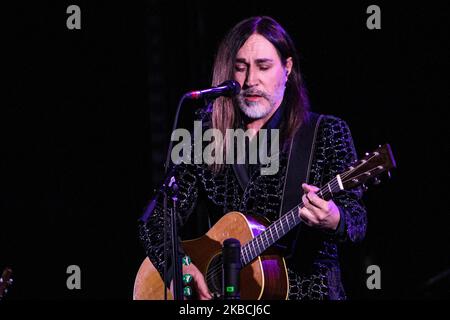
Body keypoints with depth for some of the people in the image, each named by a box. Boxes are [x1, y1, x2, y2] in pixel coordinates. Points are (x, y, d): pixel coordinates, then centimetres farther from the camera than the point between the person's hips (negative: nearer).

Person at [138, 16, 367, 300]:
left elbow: (357, 220, -9)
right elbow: (155, 221, 10)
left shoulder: (328, 134, 3)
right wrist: (180, 269, -9)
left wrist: (334, 221, -32)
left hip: (306, 290, -3)